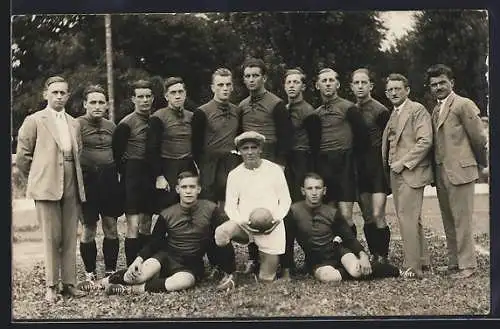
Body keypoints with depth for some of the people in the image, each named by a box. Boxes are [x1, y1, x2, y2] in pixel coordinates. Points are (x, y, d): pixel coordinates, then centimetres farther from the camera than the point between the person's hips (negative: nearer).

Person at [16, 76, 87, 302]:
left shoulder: (74, 124, 16)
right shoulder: (34, 121, 2)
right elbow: (22, 156, 2)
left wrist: (78, 182, 13)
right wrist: (37, 179, 6)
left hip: (72, 187, 4)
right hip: (47, 187, -4)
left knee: (70, 238, 6)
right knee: (51, 238, -3)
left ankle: (69, 283, 12)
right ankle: (51, 286, 4)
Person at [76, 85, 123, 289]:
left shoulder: (111, 126, 11)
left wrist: (117, 175, 12)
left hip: (109, 181, 4)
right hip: (87, 181, -4)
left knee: (111, 227, 6)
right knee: (88, 229, 2)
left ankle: (110, 272, 17)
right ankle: (90, 274, 13)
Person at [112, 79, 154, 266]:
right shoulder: (126, 124, -7)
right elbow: (116, 153, -6)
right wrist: (126, 174, -3)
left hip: (150, 177, 6)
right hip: (133, 178, -6)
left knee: (146, 225, 12)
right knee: (133, 226, -10)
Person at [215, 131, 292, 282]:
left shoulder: (274, 169, 1)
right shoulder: (234, 174, 4)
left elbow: (285, 200, 4)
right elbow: (230, 205, 3)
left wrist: (276, 220, -13)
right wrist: (243, 222, -16)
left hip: (271, 228, -1)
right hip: (244, 224, 1)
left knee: (266, 280, 0)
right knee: (220, 233, -34)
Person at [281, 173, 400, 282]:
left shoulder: (332, 213, -2)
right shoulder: (294, 211, -9)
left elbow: (350, 238, 0)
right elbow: (288, 243, -3)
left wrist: (363, 255, -19)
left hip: (337, 250, 1)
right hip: (316, 261, -1)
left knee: (356, 271, -31)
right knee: (328, 277, -37)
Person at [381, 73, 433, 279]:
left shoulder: (417, 110, -7)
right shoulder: (393, 115, 18)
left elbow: (425, 141, -16)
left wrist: (403, 162, -16)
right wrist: (387, 165, 11)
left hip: (411, 172, -9)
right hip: (396, 173, 9)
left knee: (407, 217, -12)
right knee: (411, 219, 14)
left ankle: (412, 268, -7)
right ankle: (422, 260, 25)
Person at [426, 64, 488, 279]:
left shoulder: (464, 105, -8)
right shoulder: (436, 110, 15)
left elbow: (478, 138, -6)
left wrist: (482, 164, 5)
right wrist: (435, 171, 11)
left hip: (460, 171, -8)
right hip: (441, 173, 8)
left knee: (462, 220, -4)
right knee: (448, 221, 12)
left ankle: (467, 265, 5)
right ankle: (454, 262, 20)